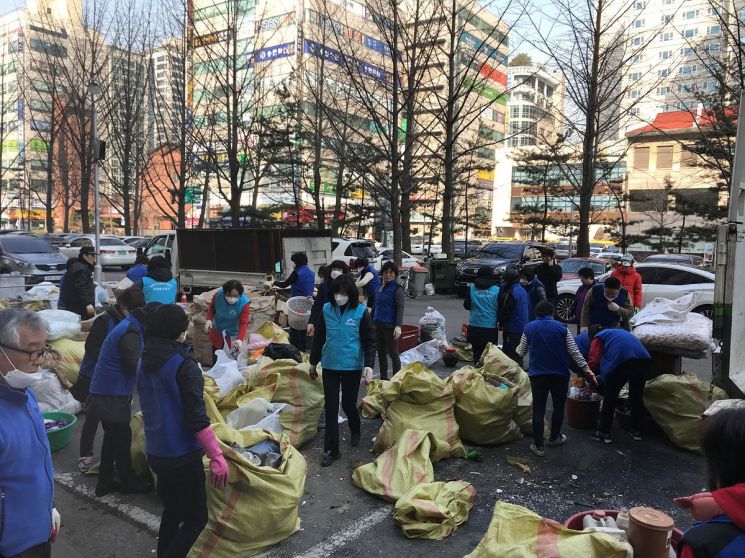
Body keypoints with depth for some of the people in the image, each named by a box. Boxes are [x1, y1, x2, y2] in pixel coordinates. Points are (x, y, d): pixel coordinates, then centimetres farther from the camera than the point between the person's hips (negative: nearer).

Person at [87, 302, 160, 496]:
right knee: (122, 438, 5)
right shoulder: (130, 333, -22)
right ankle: (129, 482, 21)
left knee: (112, 437, 18)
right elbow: (137, 366, -25)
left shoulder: (130, 328, 10)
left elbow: (134, 361, 14)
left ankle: (105, 483, 28)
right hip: (112, 396, -10)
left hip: (107, 393, 10)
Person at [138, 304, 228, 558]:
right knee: (196, 517, 5)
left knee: (172, 511, 23)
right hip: (182, 455, -8)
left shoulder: (144, 364, 4)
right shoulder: (184, 365, -20)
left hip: (155, 452, 8)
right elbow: (197, 418, -24)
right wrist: (216, 456, -21)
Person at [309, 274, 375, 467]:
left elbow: (370, 341, -6)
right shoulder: (326, 310, -2)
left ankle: (355, 431, 41)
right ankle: (331, 450, 13)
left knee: (348, 404, 9)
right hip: (330, 366, 2)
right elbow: (319, 338, 8)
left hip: (352, 367, -2)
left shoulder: (361, 312, -10)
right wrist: (313, 362, 14)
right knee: (331, 408, 4)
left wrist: (369, 365, -17)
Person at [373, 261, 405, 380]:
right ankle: (383, 378, 25)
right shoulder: (380, 288, 12)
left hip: (390, 325, -7)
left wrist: (398, 326, -24)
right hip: (378, 324, 8)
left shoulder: (397, 288, -9)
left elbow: (400, 308, -16)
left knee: (393, 353, -2)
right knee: (381, 352, 14)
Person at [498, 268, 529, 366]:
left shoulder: (512, 292, -19)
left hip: (512, 330, -9)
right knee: (518, 355, 18)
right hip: (522, 328, 9)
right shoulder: (522, 290, 10)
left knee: (511, 354, -3)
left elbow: (505, 311, -17)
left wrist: (500, 324, -3)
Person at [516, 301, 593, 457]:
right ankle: (554, 438, 32)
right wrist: (586, 368, 2)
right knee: (558, 407, 18)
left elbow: (521, 352, 11)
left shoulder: (529, 328, 2)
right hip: (560, 374, 0)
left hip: (537, 375, 0)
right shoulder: (561, 327, -2)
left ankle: (538, 446, 4)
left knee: (538, 410, 4)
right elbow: (574, 352, -4)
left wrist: (517, 349, 33)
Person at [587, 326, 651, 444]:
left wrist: (589, 378, 24)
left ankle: (604, 433, 14)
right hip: (644, 359, 6)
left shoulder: (598, 338, 19)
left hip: (621, 360, -6)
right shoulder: (619, 332, 39)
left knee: (610, 397, 9)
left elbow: (593, 361, 9)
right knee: (636, 396, 21)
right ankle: (637, 431, 31)